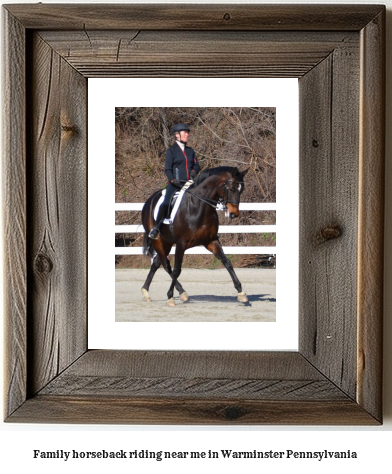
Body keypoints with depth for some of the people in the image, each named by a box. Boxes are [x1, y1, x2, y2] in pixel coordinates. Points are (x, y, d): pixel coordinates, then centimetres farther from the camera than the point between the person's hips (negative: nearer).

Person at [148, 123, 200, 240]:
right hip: (175, 184, -5)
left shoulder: (190, 151, 19)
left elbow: (196, 165, 17)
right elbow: (167, 169, -2)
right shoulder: (171, 150, 4)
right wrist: (173, 181, -16)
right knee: (166, 203, -23)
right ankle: (156, 228, -13)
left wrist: (193, 172, -6)